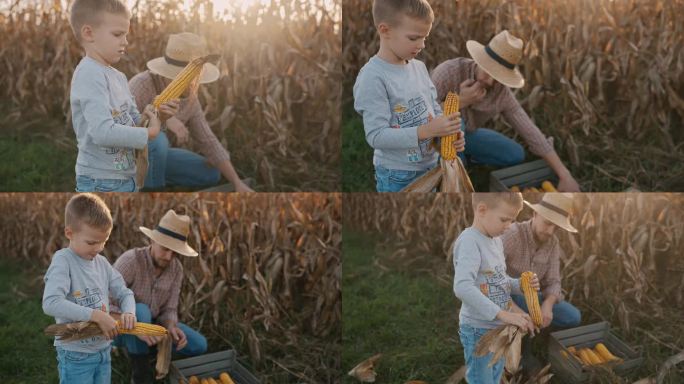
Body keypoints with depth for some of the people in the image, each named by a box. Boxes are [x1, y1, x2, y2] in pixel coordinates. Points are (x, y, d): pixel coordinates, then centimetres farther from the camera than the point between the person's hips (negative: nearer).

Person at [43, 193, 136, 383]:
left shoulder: (102, 262, 5)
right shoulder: (63, 261, -16)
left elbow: (124, 293, 11)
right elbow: (51, 304, -29)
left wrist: (129, 313, -13)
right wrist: (96, 315, -31)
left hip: (103, 349, 7)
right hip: (75, 354, -6)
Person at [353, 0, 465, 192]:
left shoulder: (419, 67, 4)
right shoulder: (372, 78, -20)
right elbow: (376, 136, -24)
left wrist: (449, 132, -10)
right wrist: (427, 131, -29)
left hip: (430, 166, 7)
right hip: (397, 177, -7)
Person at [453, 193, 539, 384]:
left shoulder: (496, 240, 8)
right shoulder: (469, 241, -20)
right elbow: (462, 288, -33)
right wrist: (503, 314, -35)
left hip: (499, 328, 9)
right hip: (479, 330, -9)